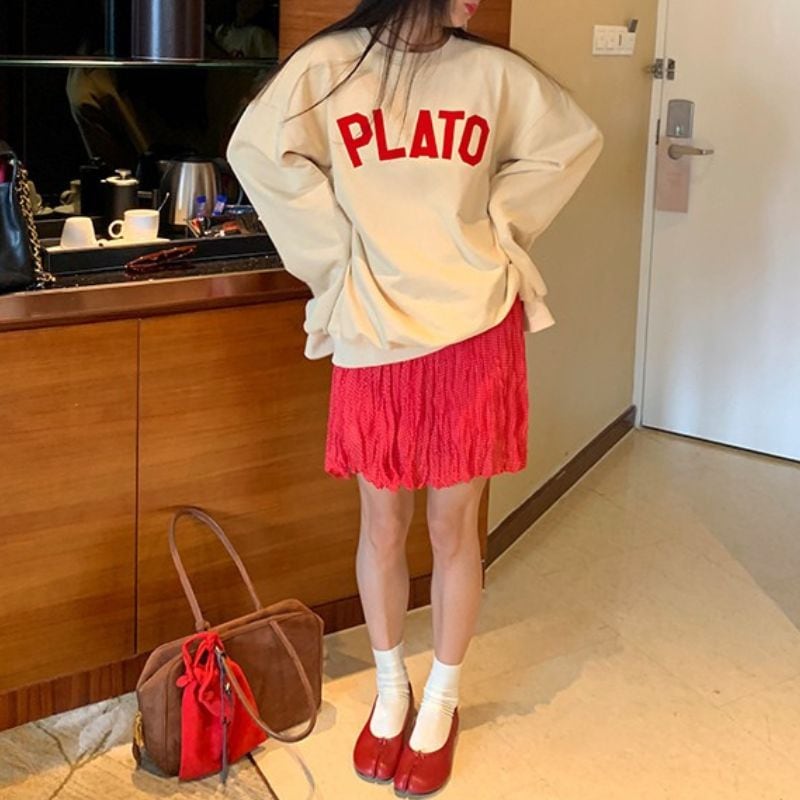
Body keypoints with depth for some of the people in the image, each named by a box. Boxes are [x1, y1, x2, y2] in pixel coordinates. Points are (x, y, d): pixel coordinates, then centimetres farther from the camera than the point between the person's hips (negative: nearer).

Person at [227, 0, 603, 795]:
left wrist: (496, 225, 3)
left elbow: (573, 141, 11)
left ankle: (441, 703, 27)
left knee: (453, 527, 9)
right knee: (382, 524, 11)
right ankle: (389, 691, 33)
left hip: (473, 333, 1)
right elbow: (257, 149, -12)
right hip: (373, 339, -1)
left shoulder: (493, 72, 2)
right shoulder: (329, 65, -4)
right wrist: (339, 251, -10)